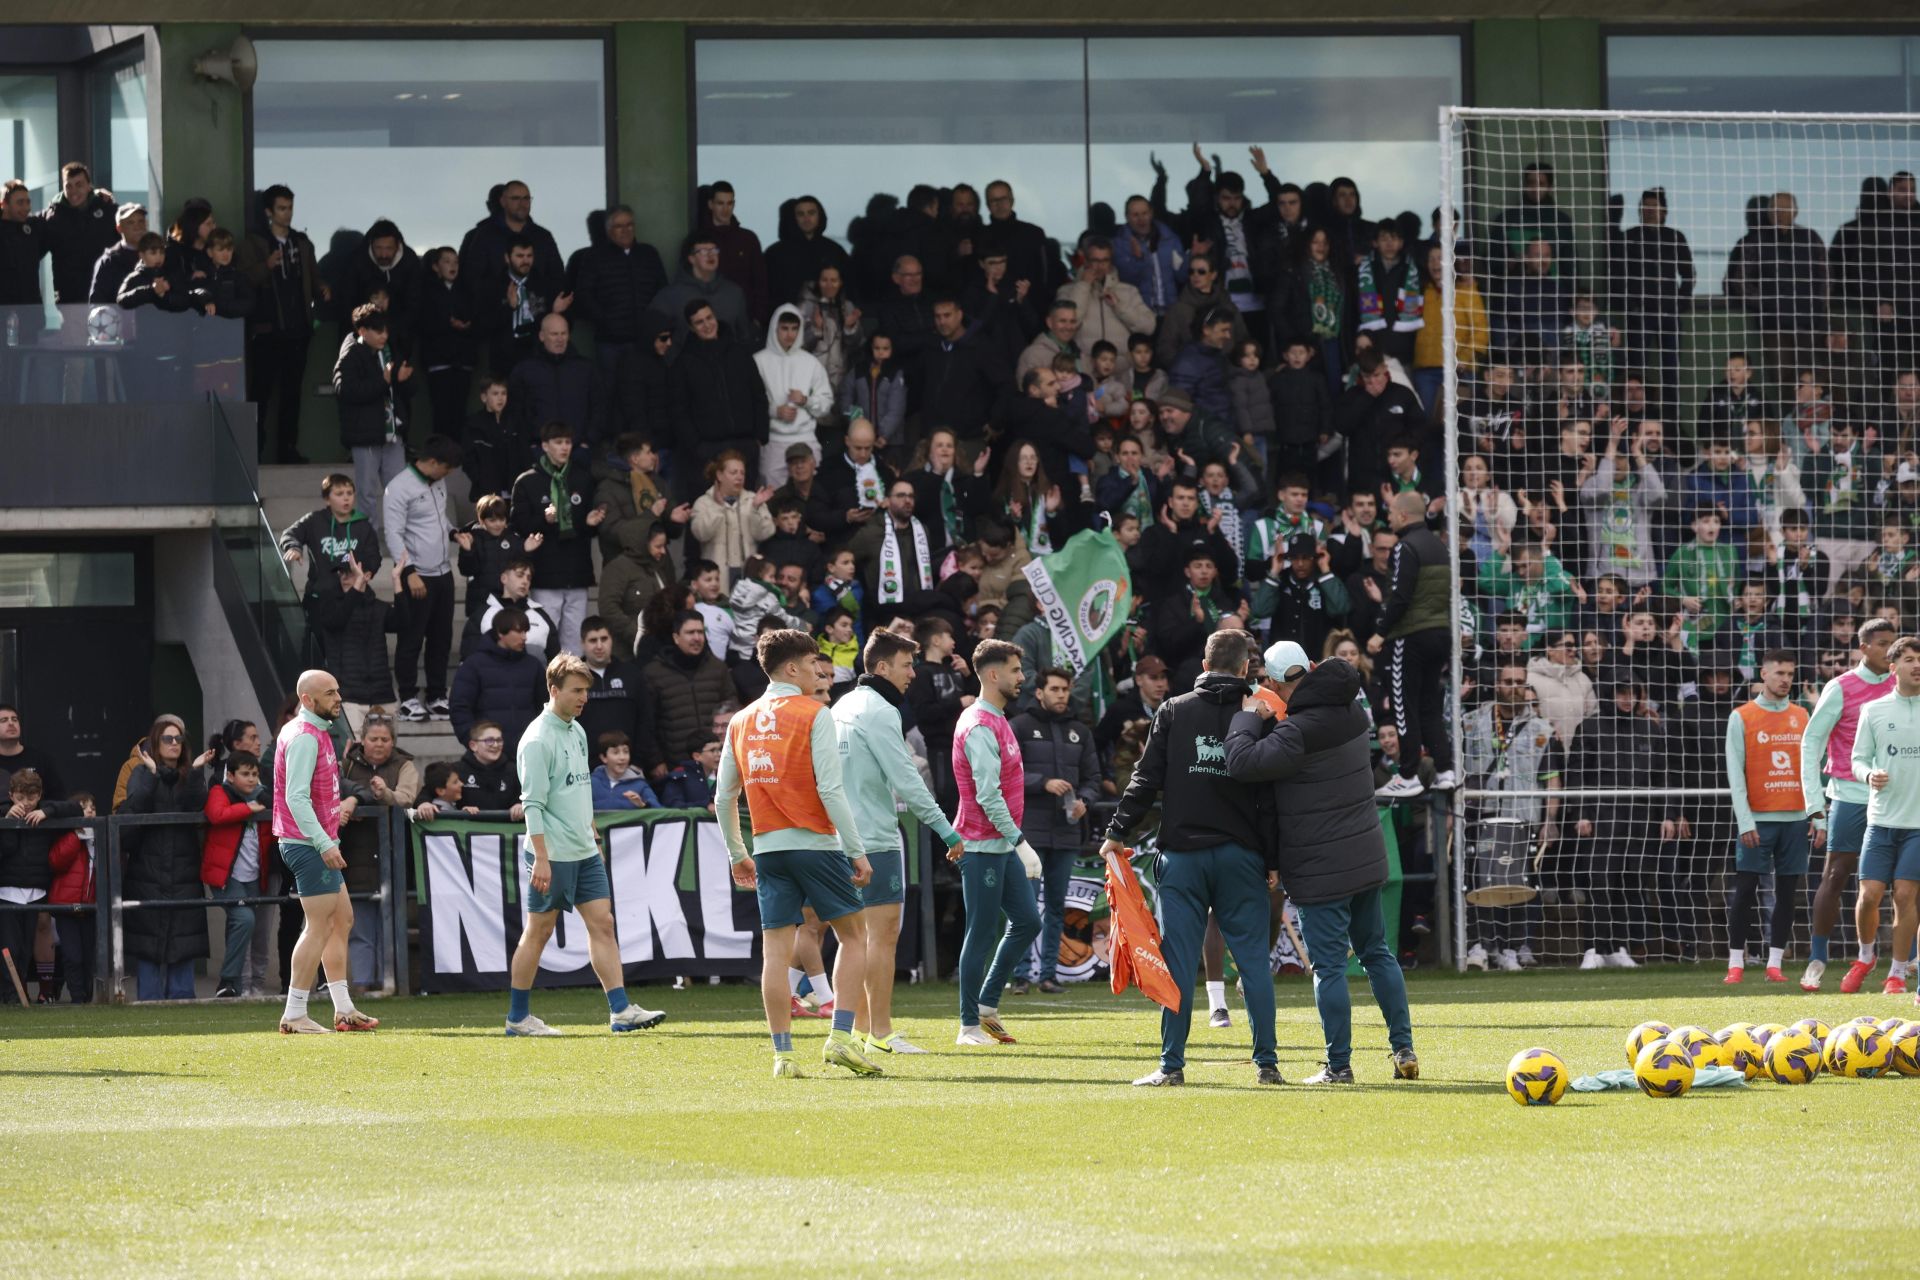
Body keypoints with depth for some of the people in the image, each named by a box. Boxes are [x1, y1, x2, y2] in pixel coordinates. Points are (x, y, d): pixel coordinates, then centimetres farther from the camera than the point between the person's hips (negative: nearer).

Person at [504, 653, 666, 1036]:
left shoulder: (577, 732, 12)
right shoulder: (538, 740, -14)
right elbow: (533, 804, -18)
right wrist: (541, 858, -21)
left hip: (584, 851, 8)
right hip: (553, 855, -8)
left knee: (602, 925, 1)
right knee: (539, 931, 0)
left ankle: (620, 1010, -1)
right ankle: (517, 1017, 9)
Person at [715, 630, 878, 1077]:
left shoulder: (740, 722, 10)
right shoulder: (814, 715, -7)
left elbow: (724, 798, 14)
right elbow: (830, 789, -14)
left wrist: (737, 854, 24)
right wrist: (858, 851, -11)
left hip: (767, 849, 5)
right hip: (816, 844, -5)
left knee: (775, 951, 3)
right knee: (853, 936, 7)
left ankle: (783, 1054, 0)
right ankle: (841, 1036, -5)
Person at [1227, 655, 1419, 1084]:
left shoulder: (1299, 732, -22)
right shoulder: (1354, 717, 3)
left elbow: (1243, 762, -26)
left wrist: (1249, 718, -10)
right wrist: (1268, 720, 11)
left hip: (1320, 870, -8)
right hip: (1367, 860, 8)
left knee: (1329, 965, -2)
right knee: (1377, 953, 17)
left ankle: (1338, 1065, 1)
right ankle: (1404, 1051, 17)